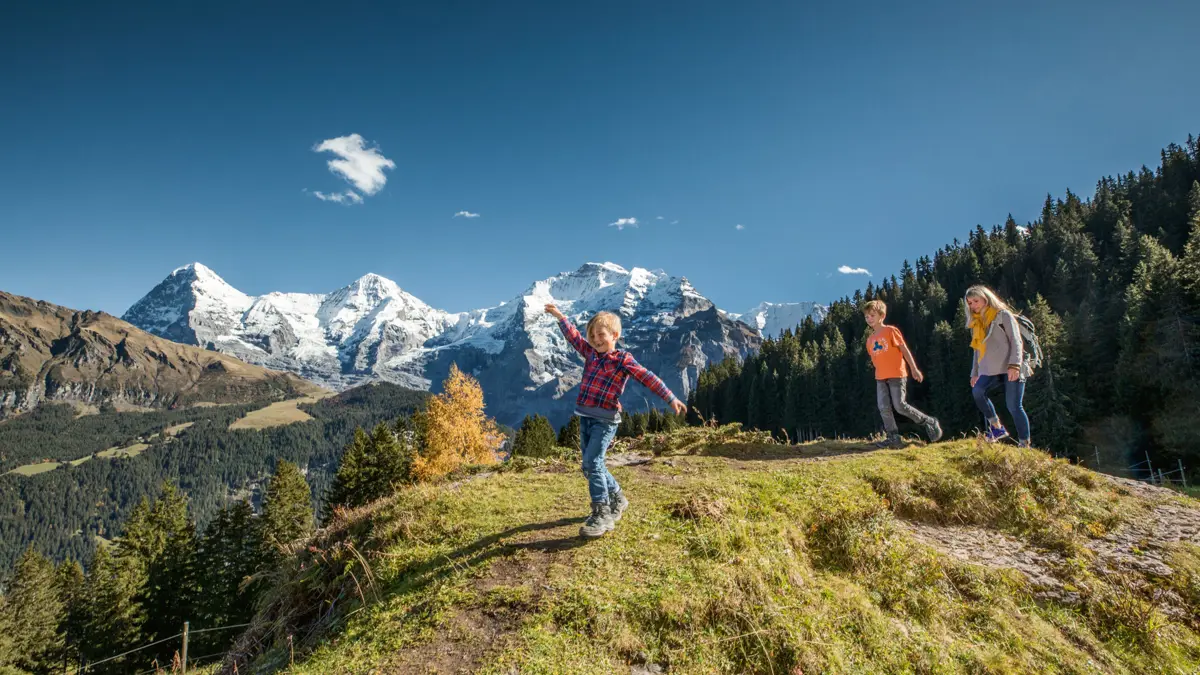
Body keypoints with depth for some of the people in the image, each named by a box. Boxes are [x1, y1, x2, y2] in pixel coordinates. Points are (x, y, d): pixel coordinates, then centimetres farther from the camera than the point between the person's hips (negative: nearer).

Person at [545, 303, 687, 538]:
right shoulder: (591, 353, 12)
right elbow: (573, 336, 25)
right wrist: (559, 316, 27)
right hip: (585, 417, 7)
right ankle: (617, 500, 32)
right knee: (590, 465, 12)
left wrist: (671, 399, -14)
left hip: (606, 419, -7)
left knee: (592, 463, -17)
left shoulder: (623, 359, -7)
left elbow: (649, 379, -10)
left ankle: (602, 515, -11)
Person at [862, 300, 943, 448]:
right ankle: (894, 438, 2)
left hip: (897, 375, -6)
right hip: (880, 378, 6)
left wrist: (914, 369, -10)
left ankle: (930, 422, 12)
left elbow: (904, 350, -6)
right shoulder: (870, 340, 13)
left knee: (900, 406, -9)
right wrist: (880, 374, 15)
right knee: (883, 408, -4)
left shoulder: (891, 331, -4)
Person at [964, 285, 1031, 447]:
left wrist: (1014, 365, -17)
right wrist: (975, 373, 18)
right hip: (990, 372, 5)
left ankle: (1024, 444, 0)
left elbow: (1016, 341, -5)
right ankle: (997, 427, -14)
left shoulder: (1003, 315, 3)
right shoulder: (976, 323, 20)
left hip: (1010, 370, -4)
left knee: (1014, 407, -10)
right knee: (977, 391, -25)